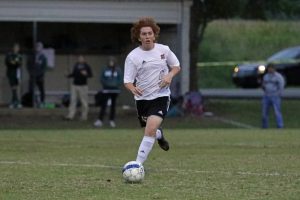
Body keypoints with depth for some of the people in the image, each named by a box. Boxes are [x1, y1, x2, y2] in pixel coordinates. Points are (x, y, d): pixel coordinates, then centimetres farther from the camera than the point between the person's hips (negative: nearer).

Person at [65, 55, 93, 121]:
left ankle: (84, 116, 8)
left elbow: (91, 74, -4)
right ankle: (71, 115, -3)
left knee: (84, 102, -1)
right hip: (75, 85, 4)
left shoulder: (86, 66, -3)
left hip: (83, 86, -4)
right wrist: (68, 75, 0)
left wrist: (86, 74, -23)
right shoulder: (76, 65, 11)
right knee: (73, 100, -1)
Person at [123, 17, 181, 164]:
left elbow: (176, 66, 13)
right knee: (151, 131, 16)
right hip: (142, 98, 1)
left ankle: (138, 164, -18)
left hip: (161, 95, -1)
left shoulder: (164, 50, -2)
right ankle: (159, 134, 56)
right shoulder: (132, 57, -8)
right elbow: (127, 81, -9)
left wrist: (170, 75, -9)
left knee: (151, 129, -21)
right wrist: (133, 89, -33)